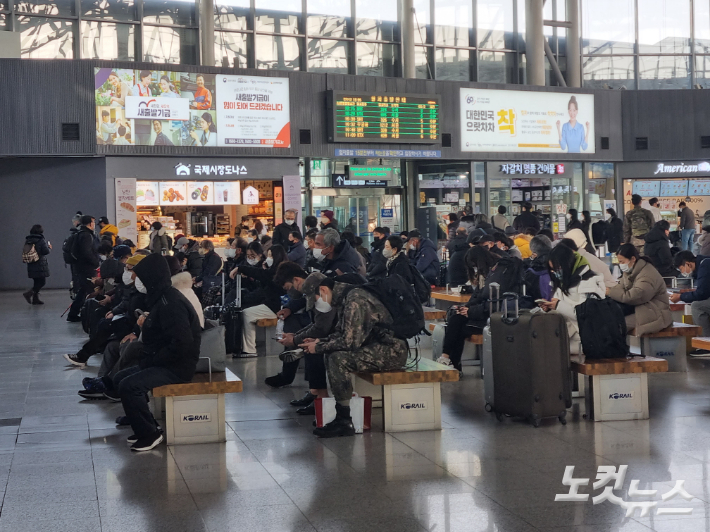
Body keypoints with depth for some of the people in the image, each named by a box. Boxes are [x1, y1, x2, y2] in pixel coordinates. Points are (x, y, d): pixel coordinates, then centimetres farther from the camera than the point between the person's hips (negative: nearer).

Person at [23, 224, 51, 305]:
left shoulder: (27, 240, 8)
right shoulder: (41, 240, -11)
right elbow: (46, 251, -14)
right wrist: (49, 247, 7)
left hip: (31, 265, 7)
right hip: (40, 265, -7)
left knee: (37, 282, 14)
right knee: (42, 281, -1)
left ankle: (35, 299, 13)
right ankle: (29, 293, -16)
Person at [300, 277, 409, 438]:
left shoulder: (355, 300, -18)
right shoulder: (348, 297, 12)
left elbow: (349, 341, -23)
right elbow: (341, 334, 21)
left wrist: (319, 348, -12)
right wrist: (319, 342, 6)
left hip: (392, 351, -11)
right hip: (379, 346, 11)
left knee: (338, 359, -24)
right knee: (331, 353, 12)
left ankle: (344, 422, -16)